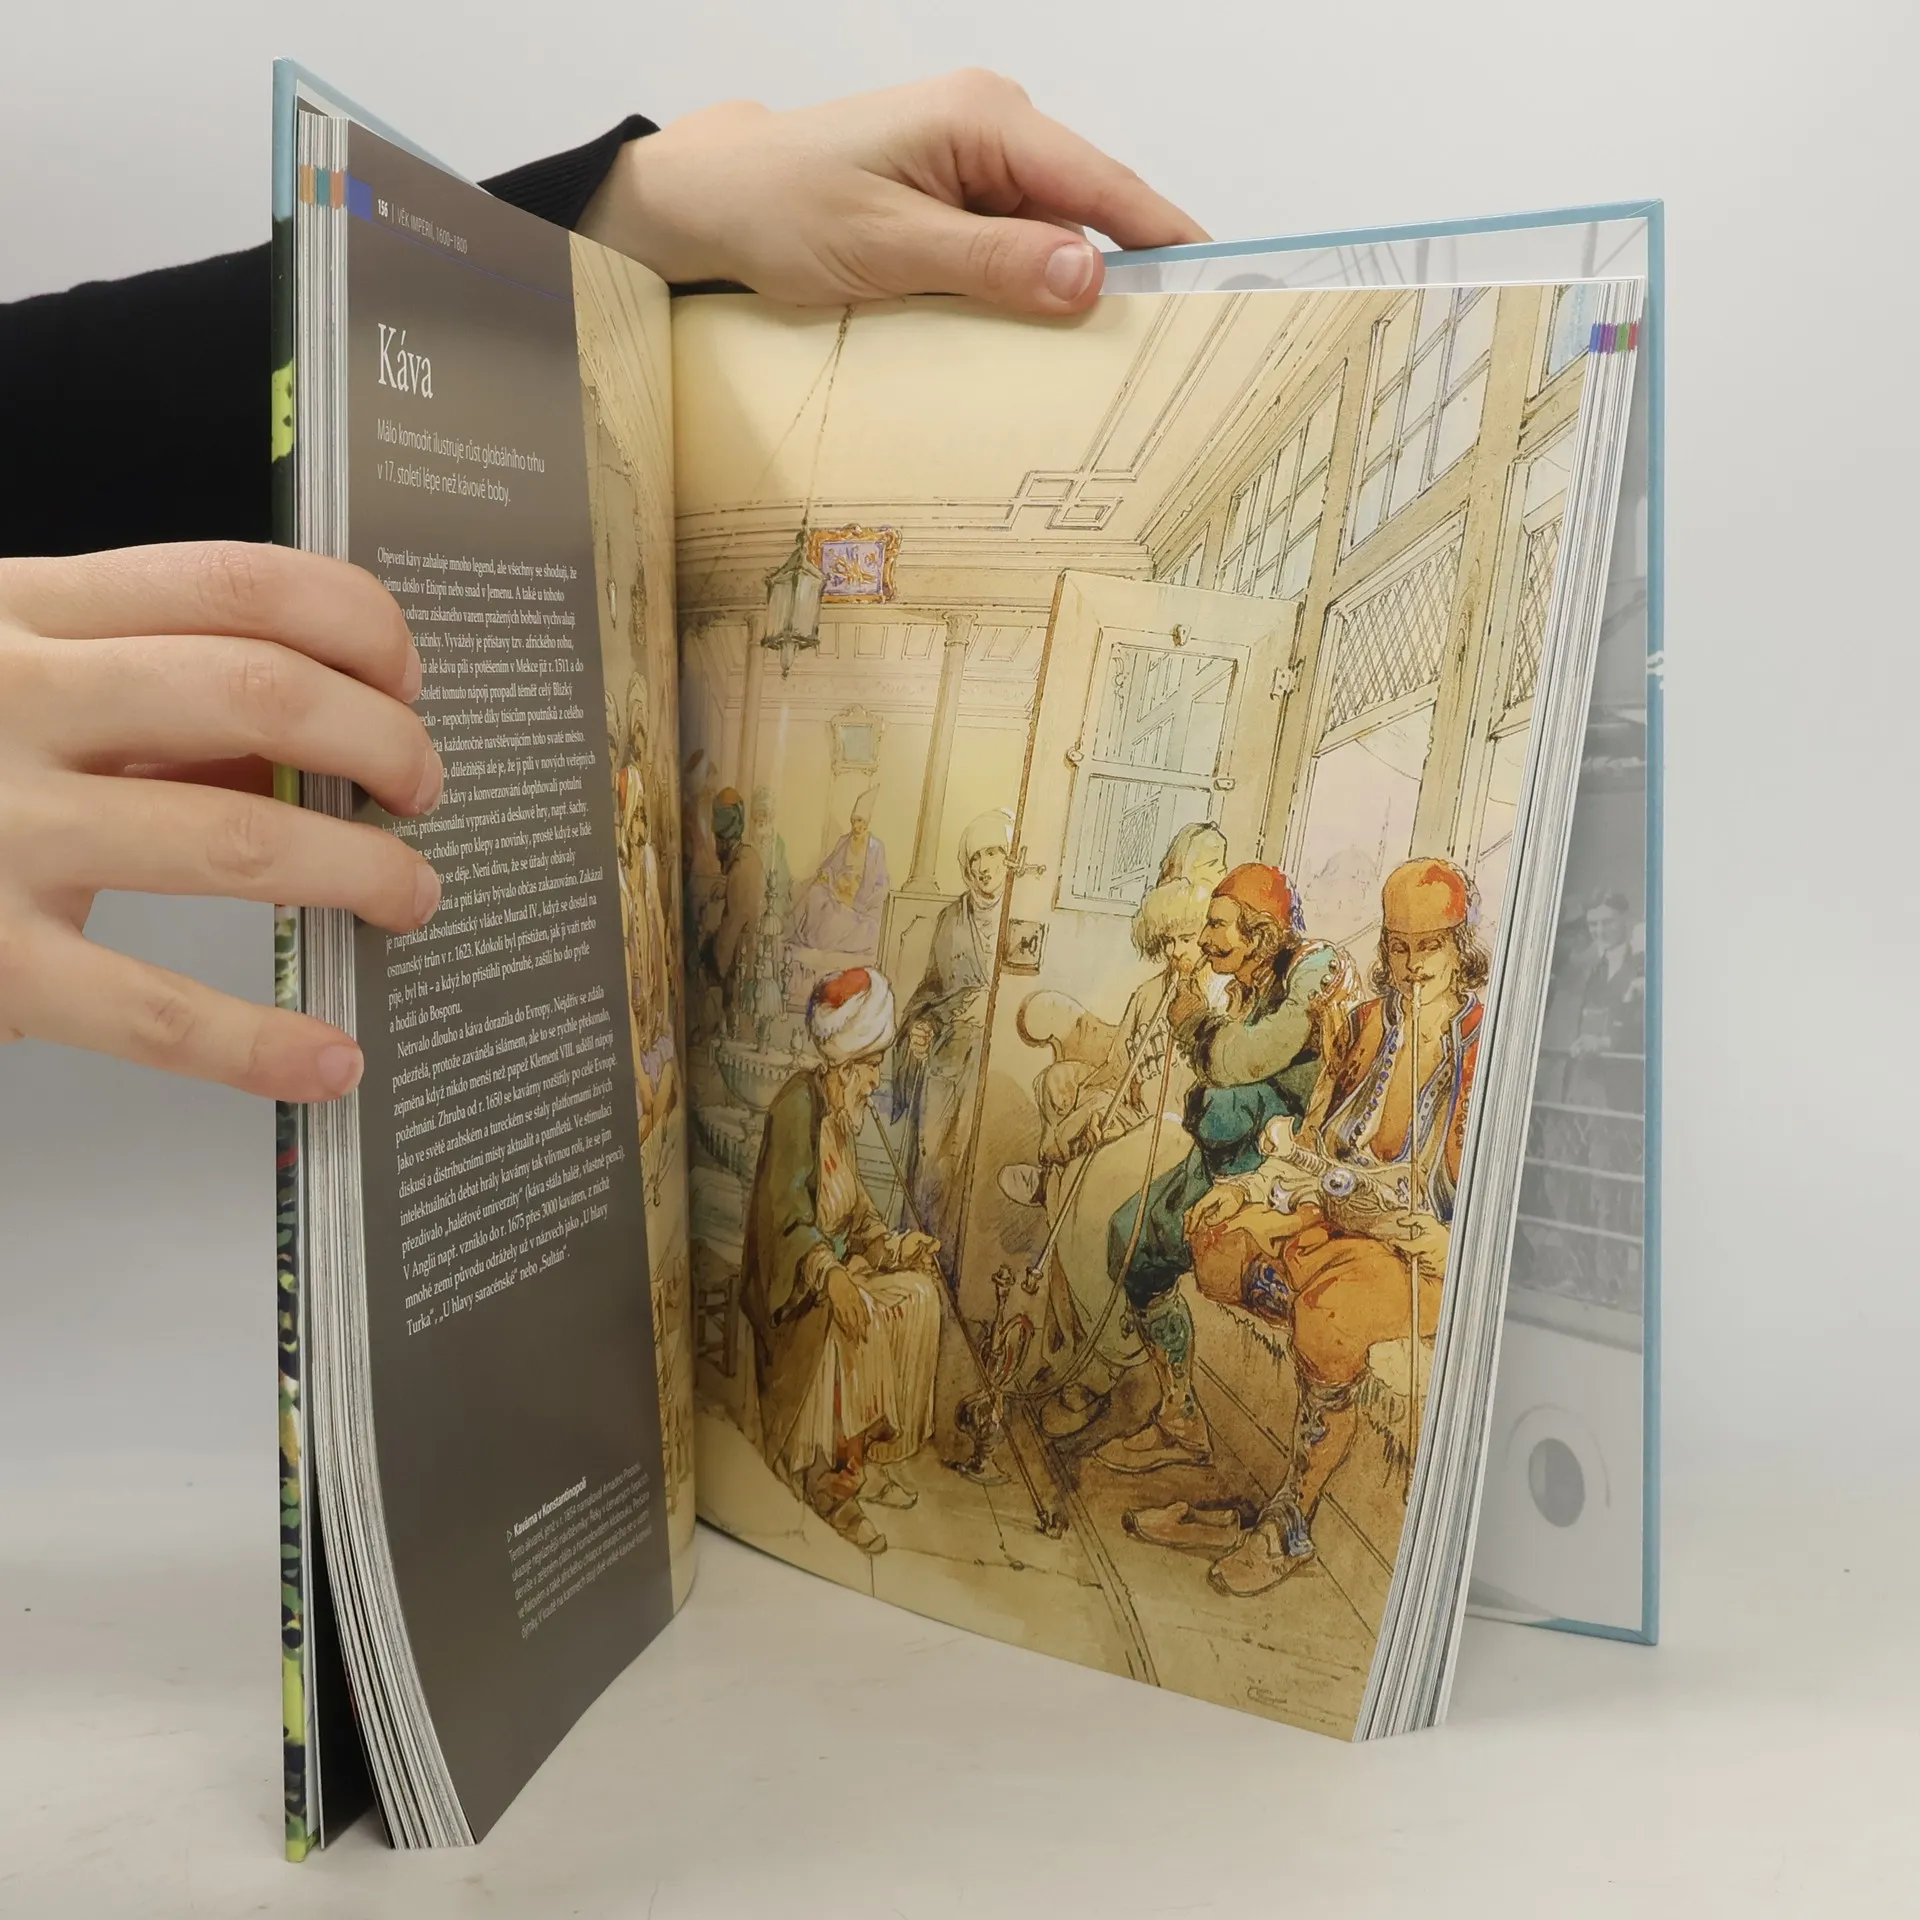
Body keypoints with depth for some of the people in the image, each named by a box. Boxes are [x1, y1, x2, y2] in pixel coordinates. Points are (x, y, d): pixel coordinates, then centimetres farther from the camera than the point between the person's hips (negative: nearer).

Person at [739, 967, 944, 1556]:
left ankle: (869, 1455, -2)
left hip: (837, 1252, 9)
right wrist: (830, 1277, -38)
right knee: (859, 1320, -31)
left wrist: (891, 1242, 6)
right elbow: (787, 1209, -27)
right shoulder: (798, 1104, -19)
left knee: (919, 1292, -9)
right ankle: (834, 1482, -19)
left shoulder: (844, 1104, 9)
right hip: (795, 1269, -9)